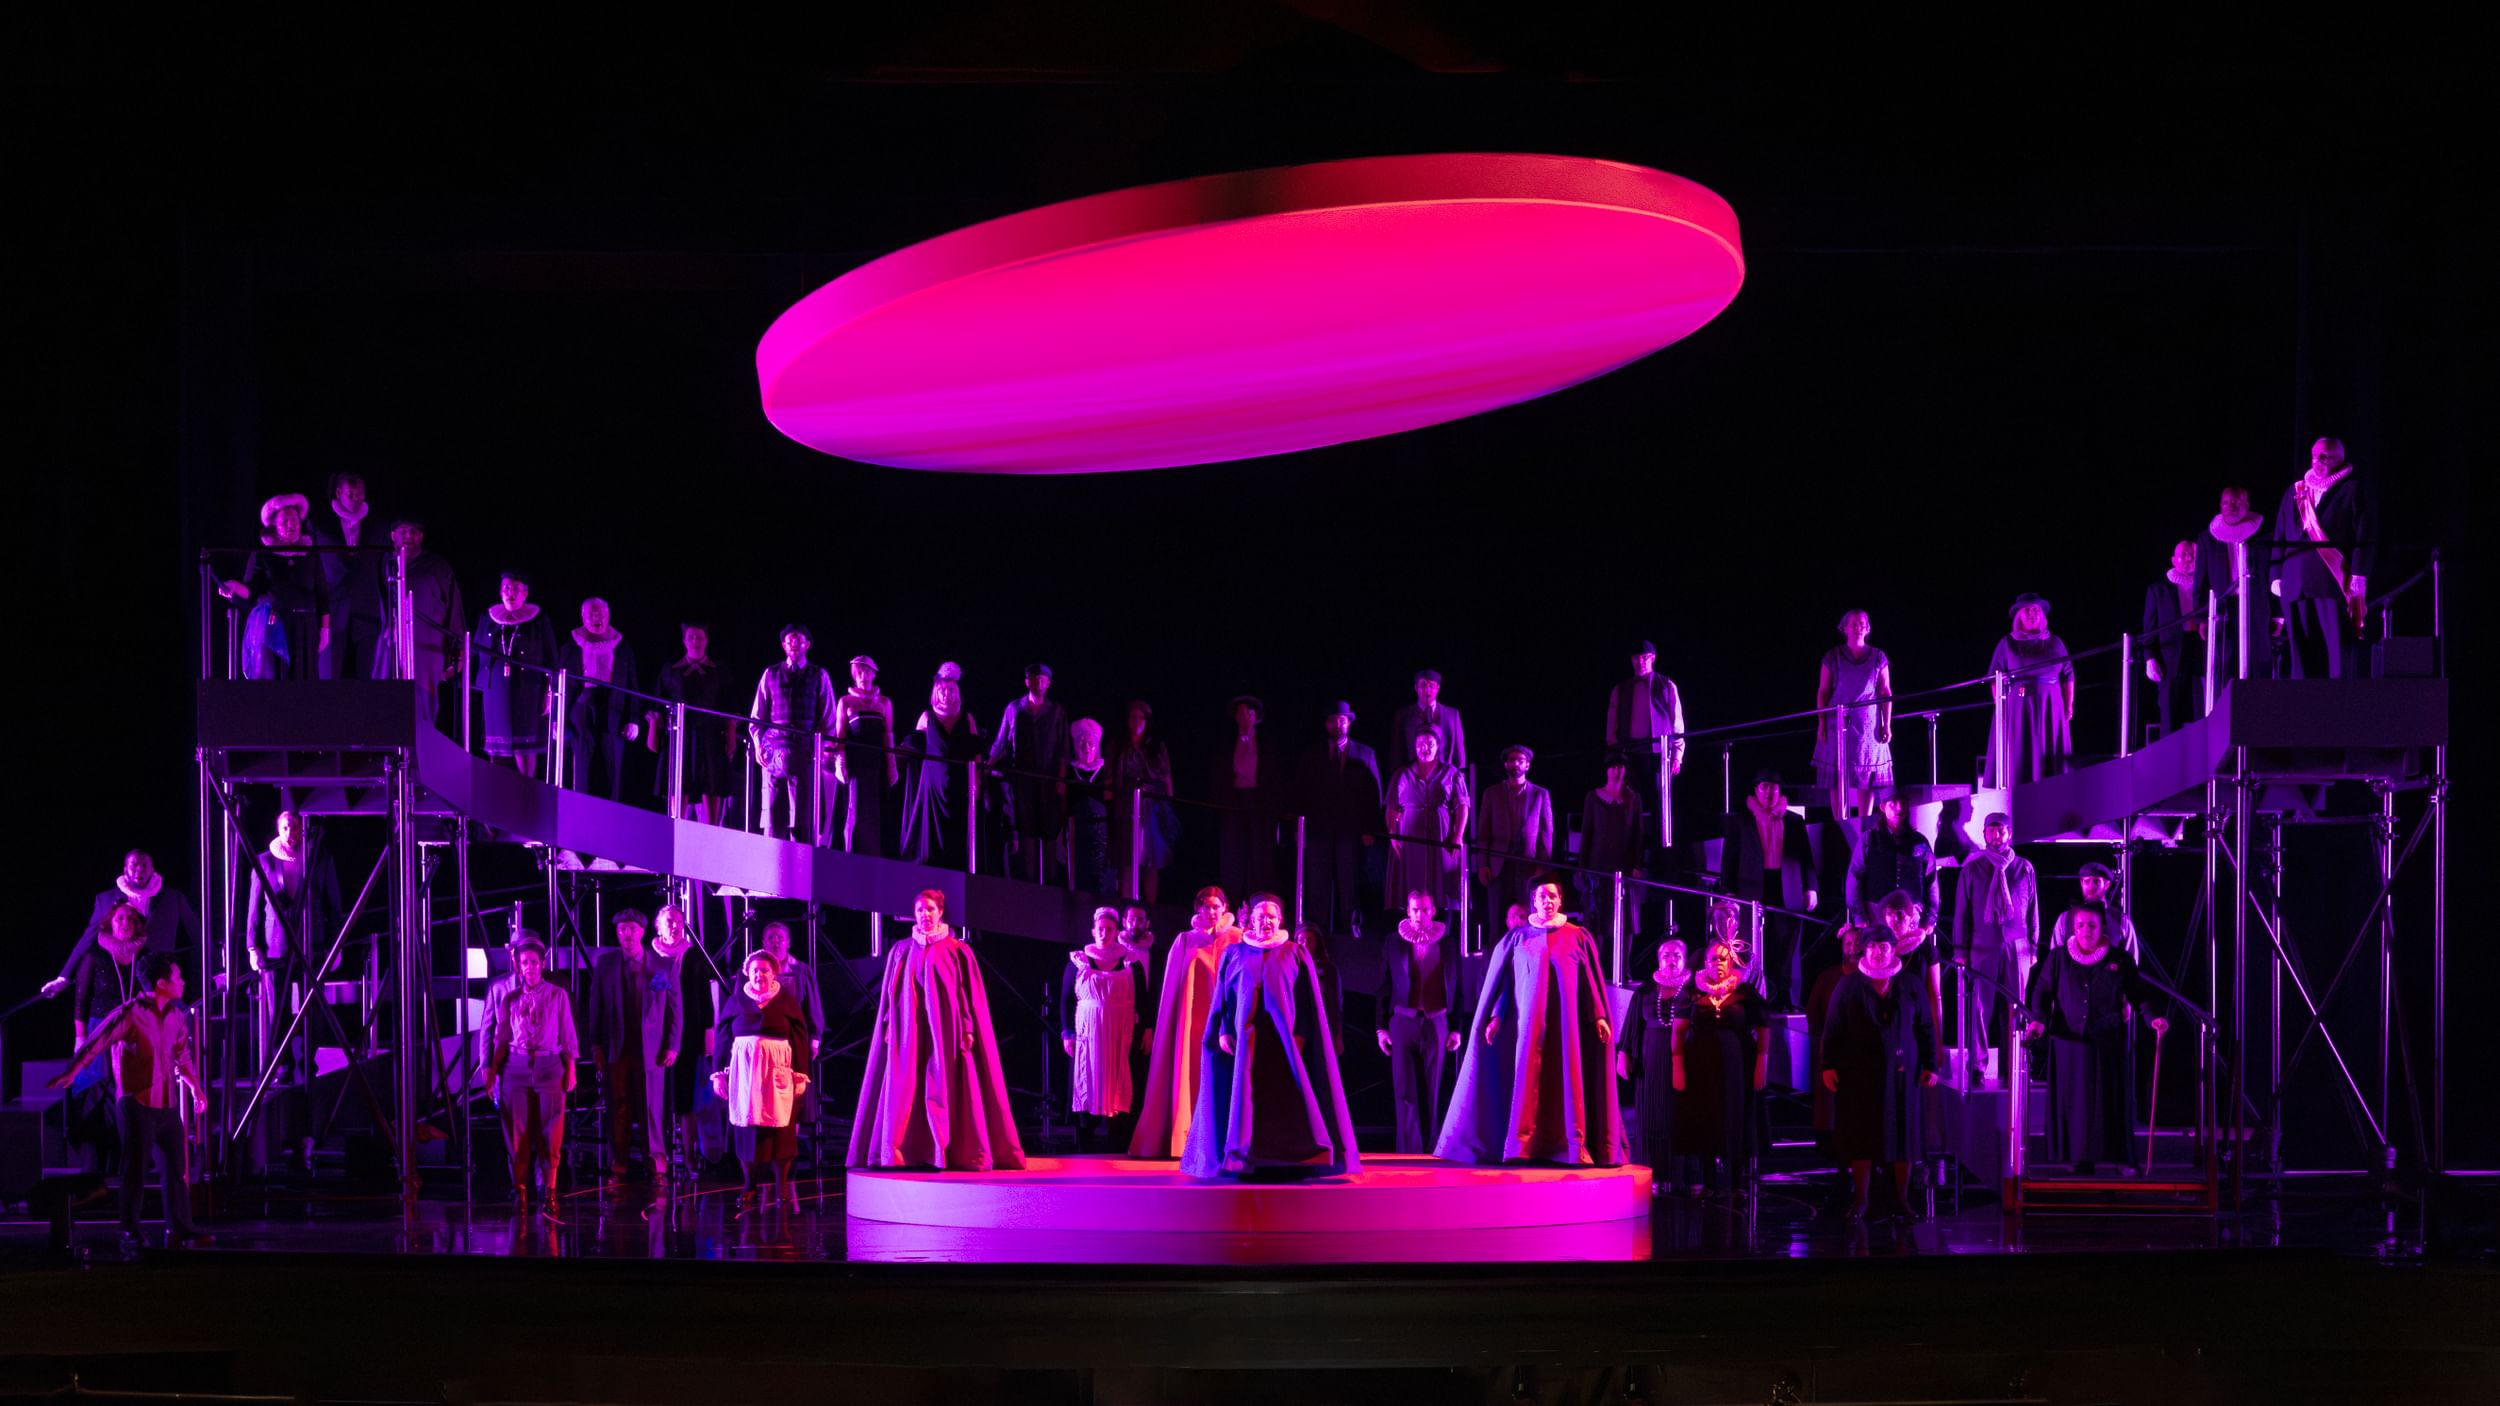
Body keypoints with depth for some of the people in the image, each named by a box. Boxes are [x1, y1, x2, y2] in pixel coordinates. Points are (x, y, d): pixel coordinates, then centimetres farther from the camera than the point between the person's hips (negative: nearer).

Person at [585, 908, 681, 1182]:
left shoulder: (664, 966, 3)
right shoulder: (604, 963, 7)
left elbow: (676, 1008, 4)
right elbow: (596, 1007, 7)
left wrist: (672, 1046, -2)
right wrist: (596, 1044, 1)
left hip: (650, 1049, -1)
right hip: (616, 1047, 1)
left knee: (651, 1108, 0)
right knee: (618, 1109, 2)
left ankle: (656, 1165, 8)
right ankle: (618, 1167, 8)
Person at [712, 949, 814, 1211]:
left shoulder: (786, 1000, 4)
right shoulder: (737, 1000, 7)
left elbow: (800, 1038, 2)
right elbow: (722, 1035, 8)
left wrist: (800, 1075, -3)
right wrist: (719, 1073, 3)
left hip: (778, 1071, -1)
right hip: (743, 1070, 1)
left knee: (779, 1130, -2)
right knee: (745, 1128, 1)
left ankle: (783, 1189, 4)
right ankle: (748, 1188, 8)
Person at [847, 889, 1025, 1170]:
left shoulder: (958, 951, 3)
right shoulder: (901, 952, 11)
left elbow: (971, 994, 1)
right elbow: (890, 994, 12)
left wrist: (967, 1029, -8)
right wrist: (888, 1027, 1)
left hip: (946, 1033, -2)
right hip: (909, 1033, 2)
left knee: (946, 1091, -5)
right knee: (903, 1092, -3)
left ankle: (958, 1152, -4)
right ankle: (897, 1152, -4)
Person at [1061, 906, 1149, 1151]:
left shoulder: (1131, 962, 6)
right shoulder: (1078, 962, 6)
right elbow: (1066, 999, 7)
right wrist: (1067, 1033, 1)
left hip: (1122, 1036, 0)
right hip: (1087, 1034, 0)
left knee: (1119, 1089, -3)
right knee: (1086, 1088, -1)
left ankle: (1119, 1146, -2)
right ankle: (1085, 1147, 2)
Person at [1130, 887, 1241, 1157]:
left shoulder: (1237, 939, 5)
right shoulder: (1185, 941, 11)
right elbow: (1173, 987, 12)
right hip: (1191, 1020, 2)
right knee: (1189, 1076, -3)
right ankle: (1186, 1140, -2)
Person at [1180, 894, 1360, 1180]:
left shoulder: (1295, 954, 7)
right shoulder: (1235, 953, 10)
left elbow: (1308, 998, 3)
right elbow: (1221, 995, 9)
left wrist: (1302, 1033, -8)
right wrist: (1223, 1031, -3)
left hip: (1284, 1036, -1)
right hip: (1245, 1037, 1)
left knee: (1286, 1099, -5)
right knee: (1244, 1097, -2)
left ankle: (1286, 1160, -3)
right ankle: (1244, 1159, 0)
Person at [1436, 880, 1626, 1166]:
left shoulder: (1578, 937, 8)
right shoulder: (1518, 937, 9)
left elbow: (1591, 979, 6)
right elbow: (1503, 979, 9)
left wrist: (1599, 1016, -3)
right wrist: (1496, 1016, 1)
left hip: (1567, 1020, 0)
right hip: (1530, 1020, 0)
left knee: (1568, 1078, -5)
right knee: (1527, 1078, -5)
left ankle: (1573, 1145, -4)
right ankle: (1521, 1145, -5)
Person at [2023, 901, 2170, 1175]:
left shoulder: (2120, 960, 5)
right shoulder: (2058, 957, 6)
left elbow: (2139, 994, 5)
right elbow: (2042, 991, 5)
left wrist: (2154, 1018, -11)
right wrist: (2038, 1020, -11)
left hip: (2109, 1042, 0)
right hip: (2070, 1040, 0)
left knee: (2111, 1099, -1)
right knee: (2074, 1099, -1)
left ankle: (2120, 1157, 5)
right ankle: (2080, 1157, 3)